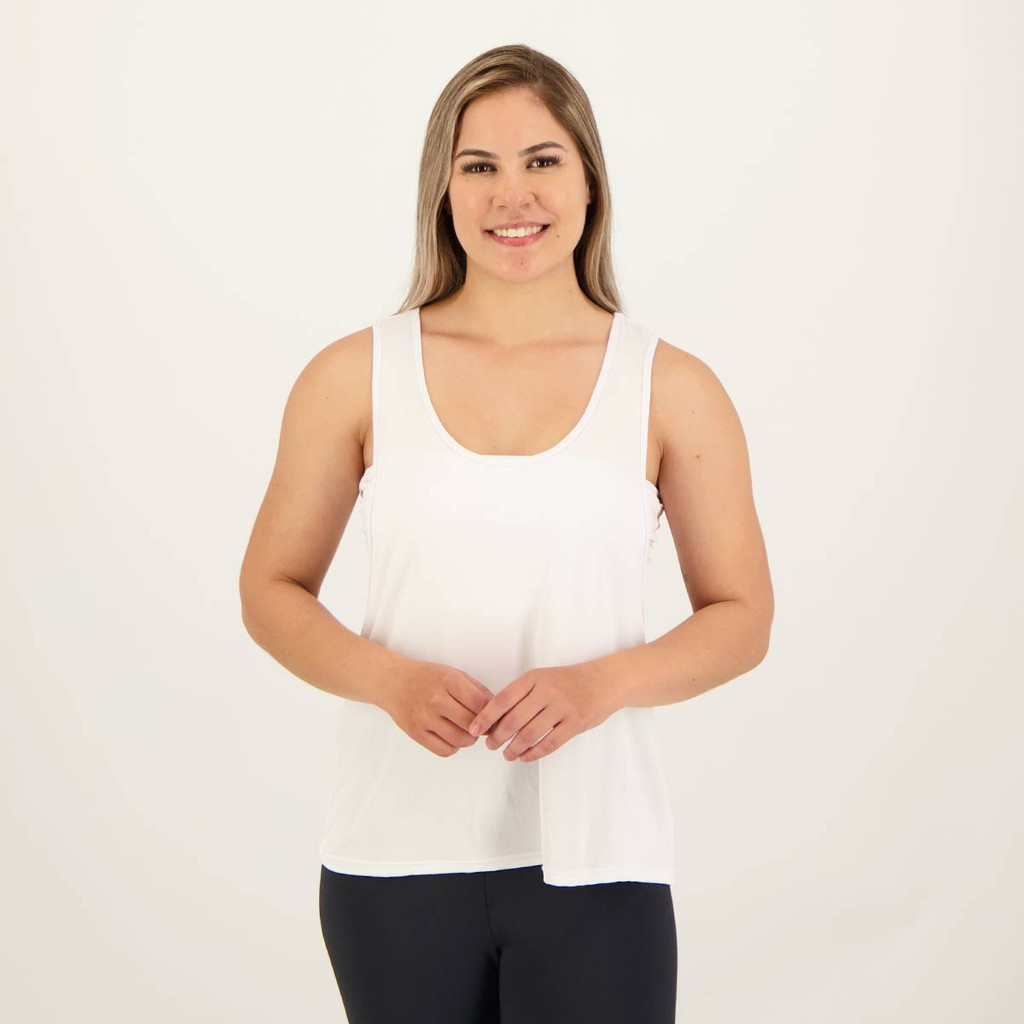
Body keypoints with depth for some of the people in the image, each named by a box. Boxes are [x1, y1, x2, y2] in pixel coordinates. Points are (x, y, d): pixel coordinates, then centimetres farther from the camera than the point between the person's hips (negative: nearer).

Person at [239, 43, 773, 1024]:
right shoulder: (354, 377, 1)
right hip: (397, 857, 1)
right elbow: (272, 591, 6)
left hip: (593, 858, -1)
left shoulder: (673, 391, 0)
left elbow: (741, 616, 5)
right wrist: (386, 679, -13)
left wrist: (601, 682, -14)